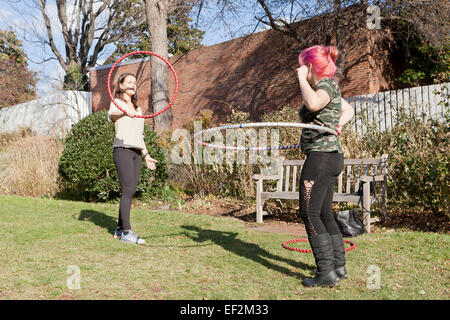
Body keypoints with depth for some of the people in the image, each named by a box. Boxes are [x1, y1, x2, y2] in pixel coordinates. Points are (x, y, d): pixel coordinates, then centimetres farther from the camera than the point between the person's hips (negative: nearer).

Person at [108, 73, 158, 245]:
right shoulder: (117, 102, 3)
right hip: (122, 149, -7)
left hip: (136, 152, 7)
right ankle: (126, 232, -16)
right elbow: (111, 115, -21)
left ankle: (120, 229, 13)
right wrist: (125, 110, -42)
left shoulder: (138, 108, 26)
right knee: (128, 189, -15)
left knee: (130, 191, 4)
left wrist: (146, 155, 24)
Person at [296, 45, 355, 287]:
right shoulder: (329, 87, 18)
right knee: (324, 214, 15)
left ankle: (326, 272, -5)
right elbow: (348, 110, 34)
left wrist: (302, 79, -18)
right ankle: (339, 267, 21)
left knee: (310, 213, -7)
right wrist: (339, 124, 14)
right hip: (332, 156, 10)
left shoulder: (326, 84, -11)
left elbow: (313, 103, -34)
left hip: (321, 156, -10)